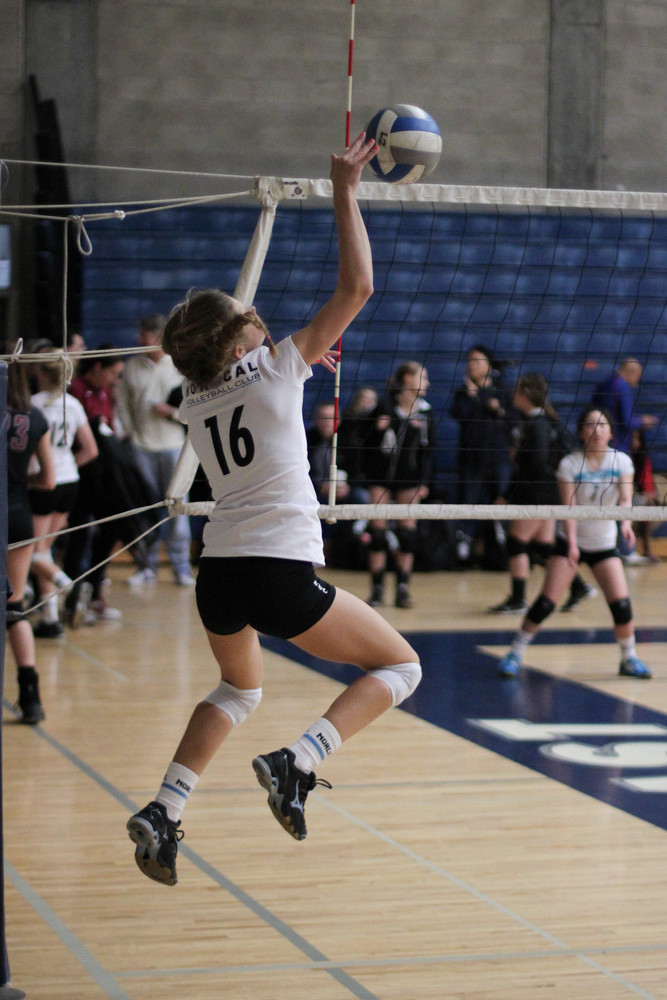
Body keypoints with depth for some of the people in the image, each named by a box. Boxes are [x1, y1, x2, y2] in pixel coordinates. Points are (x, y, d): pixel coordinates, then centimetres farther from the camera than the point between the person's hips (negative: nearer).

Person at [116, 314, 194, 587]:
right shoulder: (133, 367, 6)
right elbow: (123, 404, 8)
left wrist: (173, 412, -13)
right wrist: (132, 434, 0)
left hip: (174, 445, -2)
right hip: (143, 447, 2)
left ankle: (181, 566, 4)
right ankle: (148, 565, 10)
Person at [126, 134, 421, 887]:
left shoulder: (194, 402, 12)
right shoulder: (277, 368, -3)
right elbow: (356, 287, -4)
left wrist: (305, 363, 43)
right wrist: (345, 191, 2)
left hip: (218, 574, 6)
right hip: (283, 571, -6)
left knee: (238, 689, 32)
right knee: (399, 666, 9)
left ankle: (163, 810, 15)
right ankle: (297, 763, -12)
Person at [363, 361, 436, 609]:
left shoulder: (425, 411, 2)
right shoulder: (385, 405, -4)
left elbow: (428, 449, 2)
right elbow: (369, 442, 0)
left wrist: (424, 481, -5)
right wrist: (377, 429, -21)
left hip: (408, 477, 2)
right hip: (380, 474, -2)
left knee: (407, 530, 0)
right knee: (377, 528, -2)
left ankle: (403, 588, 6)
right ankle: (377, 589, 5)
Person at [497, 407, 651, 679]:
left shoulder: (621, 461, -5)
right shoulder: (569, 464, -12)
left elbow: (625, 497, -17)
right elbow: (569, 506, -17)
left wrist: (625, 522, -38)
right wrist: (572, 542, -31)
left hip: (605, 544, 2)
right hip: (571, 541, -2)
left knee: (621, 603, -10)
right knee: (546, 602, -11)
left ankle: (629, 659, 11)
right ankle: (515, 654, 2)